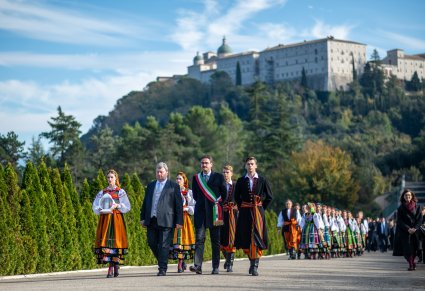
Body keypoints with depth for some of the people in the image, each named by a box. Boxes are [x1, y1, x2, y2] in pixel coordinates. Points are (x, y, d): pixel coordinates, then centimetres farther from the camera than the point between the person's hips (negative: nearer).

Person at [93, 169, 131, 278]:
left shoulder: (120, 192, 7)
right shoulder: (102, 192, 15)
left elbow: (127, 207, 2)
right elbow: (95, 206, 10)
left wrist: (117, 206, -13)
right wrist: (100, 210, -10)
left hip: (116, 219, -2)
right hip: (104, 219, 2)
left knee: (115, 240, -8)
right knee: (106, 240, -8)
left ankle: (112, 268, -6)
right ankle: (113, 267, -6)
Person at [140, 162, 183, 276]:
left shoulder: (173, 186, 3)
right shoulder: (151, 185, 18)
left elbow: (178, 205, 0)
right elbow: (145, 202, 19)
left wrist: (179, 221, -5)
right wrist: (143, 218, 12)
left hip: (165, 220, -5)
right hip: (151, 220, 5)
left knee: (164, 245, -5)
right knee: (152, 243, 5)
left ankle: (162, 269, 0)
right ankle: (162, 261, 25)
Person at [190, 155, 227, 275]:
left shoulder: (218, 177, 5)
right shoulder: (196, 178, 12)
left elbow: (224, 194, 8)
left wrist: (217, 204, 6)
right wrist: (201, 203, 13)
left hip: (214, 211, -1)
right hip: (200, 211, 2)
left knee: (215, 240, 2)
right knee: (199, 238, -9)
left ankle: (215, 267, 6)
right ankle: (197, 265, -16)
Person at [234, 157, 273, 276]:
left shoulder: (262, 180, 3)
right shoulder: (241, 181, 7)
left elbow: (269, 196, 10)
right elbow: (237, 197, 17)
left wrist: (261, 208, 4)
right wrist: (242, 208, 7)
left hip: (258, 212, -2)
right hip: (245, 213, 2)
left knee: (257, 237, -10)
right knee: (246, 238, 2)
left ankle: (255, 266, -11)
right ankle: (252, 261, 21)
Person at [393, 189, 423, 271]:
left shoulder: (417, 207, 5)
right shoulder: (401, 208, 3)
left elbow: (420, 219, 1)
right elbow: (399, 221, -2)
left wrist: (415, 228, -13)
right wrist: (408, 229, -14)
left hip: (415, 231, 1)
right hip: (404, 232, -1)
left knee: (414, 249, -2)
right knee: (407, 248, -8)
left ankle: (412, 263, 15)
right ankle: (411, 264, -2)